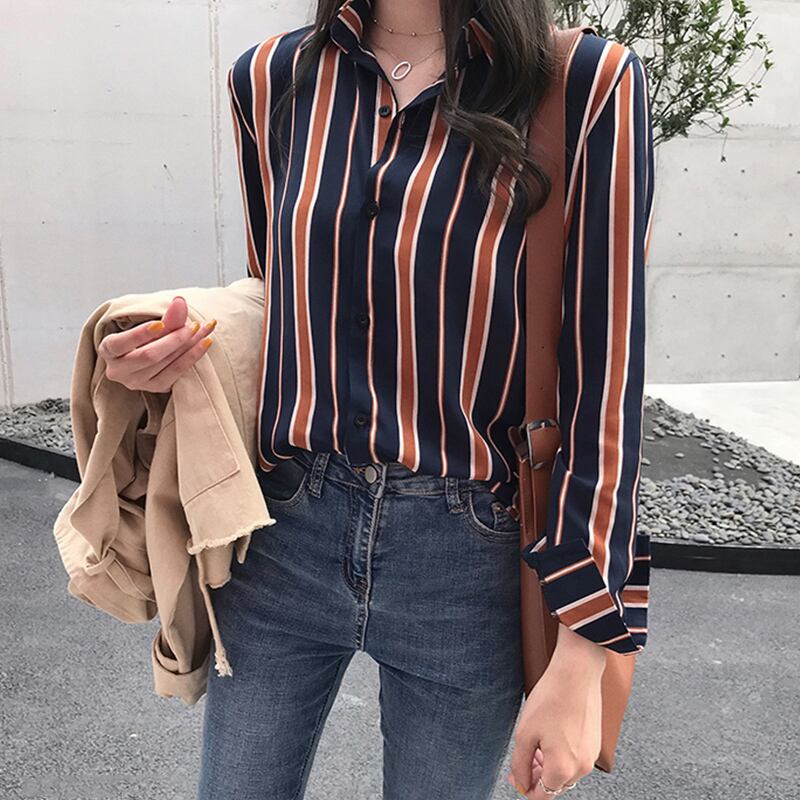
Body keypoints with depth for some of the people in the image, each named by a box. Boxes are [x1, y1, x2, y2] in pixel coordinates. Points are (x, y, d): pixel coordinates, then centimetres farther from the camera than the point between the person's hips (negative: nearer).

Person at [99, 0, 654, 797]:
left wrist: (581, 653, -10)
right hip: (283, 537, 3)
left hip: (467, 560, -2)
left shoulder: (586, 84, -10)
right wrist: (187, 350, -6)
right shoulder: (274, 77, 2)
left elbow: (604, 382, -10)